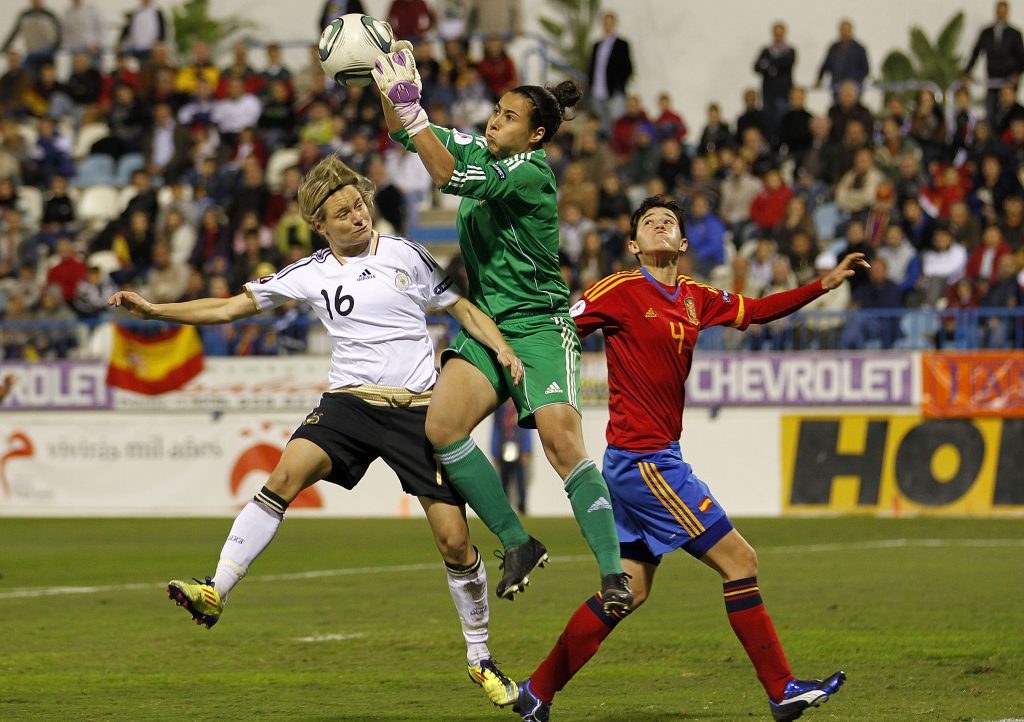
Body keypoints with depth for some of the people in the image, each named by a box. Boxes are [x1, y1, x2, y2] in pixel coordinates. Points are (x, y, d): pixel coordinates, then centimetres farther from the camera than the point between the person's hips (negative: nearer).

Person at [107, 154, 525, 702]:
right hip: (350, 402, 1)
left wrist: (502, 349, -7)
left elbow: (464, 309, 12)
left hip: (416, 409, -1)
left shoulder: (405, 255, 4)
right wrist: (154, 310, 3)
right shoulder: (310, 275, 7)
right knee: (287, 474, -27)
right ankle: (216, 591, -29)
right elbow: (230, 308, 11)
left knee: (454, 539, -6)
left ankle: (479, 657, 14)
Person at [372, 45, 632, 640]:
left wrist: (410, 106, -30)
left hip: (539, 326, -7)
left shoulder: (530, 173, -15)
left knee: (561, 438, -23)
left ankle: (614, 573, -20)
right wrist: (392, 89, -5)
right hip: (486, 324, 7)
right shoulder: (479, 150, 8)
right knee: (441, 425, -16)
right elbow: (402, 131, 14)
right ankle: (517, 542, -4)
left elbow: (449, 178, -27)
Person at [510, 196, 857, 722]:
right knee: (739, 560, -7)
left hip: (656, 459, 9)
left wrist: (825, 284, 19)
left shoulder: (696, 299, 13)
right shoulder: (619, 292, -9)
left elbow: (759, 309, 23)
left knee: (629, 588, 11)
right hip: (643, 458, -9)